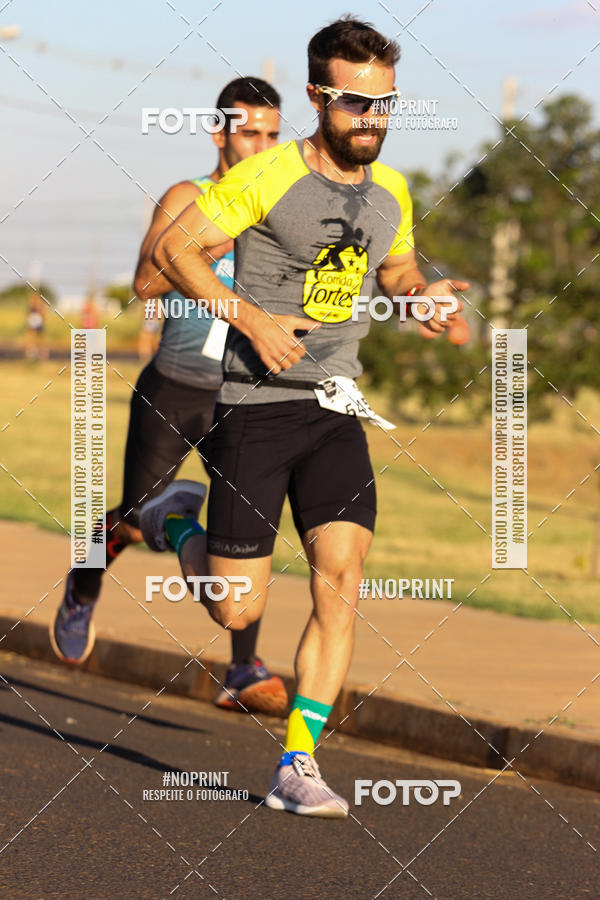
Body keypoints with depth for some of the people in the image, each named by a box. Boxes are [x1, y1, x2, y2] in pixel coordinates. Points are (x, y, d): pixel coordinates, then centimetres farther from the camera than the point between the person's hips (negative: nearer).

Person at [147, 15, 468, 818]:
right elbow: (172, 249, -8)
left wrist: (424, 293, 3)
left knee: (341, 579, -12)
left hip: (335, 412, 4)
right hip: (256, 407, -4)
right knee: (237, 611, -1)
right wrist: (251, 320, -17)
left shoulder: (392, 193, 7)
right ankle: (178, 519, 31)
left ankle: (298, 765, -4)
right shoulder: (267, 178, -12)